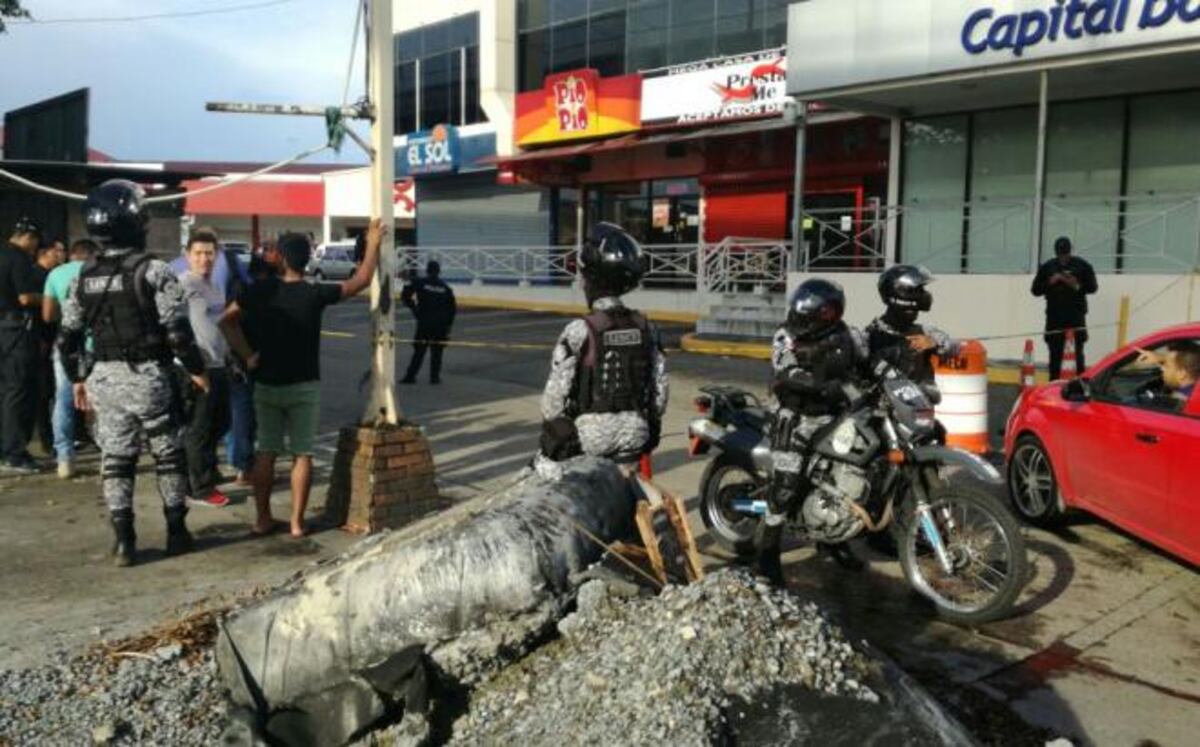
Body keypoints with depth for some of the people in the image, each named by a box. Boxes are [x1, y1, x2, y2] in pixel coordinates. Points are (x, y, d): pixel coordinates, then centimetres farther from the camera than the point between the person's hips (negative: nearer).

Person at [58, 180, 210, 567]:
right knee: (169, 455, 10)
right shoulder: (153, 271, -14)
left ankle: (123, 540, 10)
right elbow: (177, 331, -16)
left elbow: (68, 338, 9)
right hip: (148, 375, -4)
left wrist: (78, 378, 21)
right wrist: (196, 369, -2)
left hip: (104, 377, 5)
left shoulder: (83, 277, 4)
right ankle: (177, 532, 17)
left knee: (115, 459, 10)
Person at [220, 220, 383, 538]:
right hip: (304, 386, -2)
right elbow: (360, 281, 1)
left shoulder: (261, 289, -4)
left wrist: (247, 354, 1)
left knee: (266, 452, 11)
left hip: (266, 384, 2)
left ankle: (263, 518, 15)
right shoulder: (316, 294, -9)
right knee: (302, 453, 3)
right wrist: (373, 244, 11)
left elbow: (227, 320, -5)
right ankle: (297, 521, 5)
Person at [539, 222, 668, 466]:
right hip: (633, 441, 5)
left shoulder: (579, 332, -15)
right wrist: (651, 430, 18)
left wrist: (549, 430, 2)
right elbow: (661, 389, 5)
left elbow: (556, 394, -13)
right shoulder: (645, 329, 1)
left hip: (588, 443, -5)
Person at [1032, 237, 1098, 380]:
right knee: (1055, 354, 3)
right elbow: (1035, 290, 6)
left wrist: (1077, 286, -14)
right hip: (1054, 316, 1)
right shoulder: (1047, 267, 6)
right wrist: (1050, 282, -11)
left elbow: (1093, 287, 4)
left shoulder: (1082, 265, 4)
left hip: (1076, 315, -1)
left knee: (1078, 353, -2)